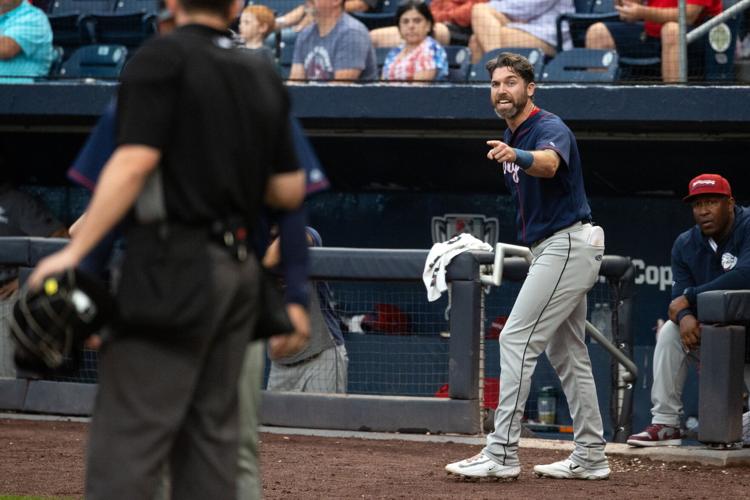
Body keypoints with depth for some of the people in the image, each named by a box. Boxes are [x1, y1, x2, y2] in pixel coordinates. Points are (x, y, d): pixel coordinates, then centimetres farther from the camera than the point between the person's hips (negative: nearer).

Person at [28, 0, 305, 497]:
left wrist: (75, 252, -15)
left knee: (128, 437, -10)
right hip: (239, 268, 7)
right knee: (211, 430, 10)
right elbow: (290, 190, 15)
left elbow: (134, 162, -16)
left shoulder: (163, 58, -6)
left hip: (177, 268, -7)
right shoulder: (265, 77, 14)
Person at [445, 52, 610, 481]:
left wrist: (516, 156, -62)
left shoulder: (549, 128, -17)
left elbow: (549, 163, -42)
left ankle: (502, 454, -16)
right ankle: (590, 457, 18)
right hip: (553, 249, 11)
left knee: (517, 339, -14)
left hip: (567, 247, -11)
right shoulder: (512, 138, 13)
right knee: (567, 353, 13)